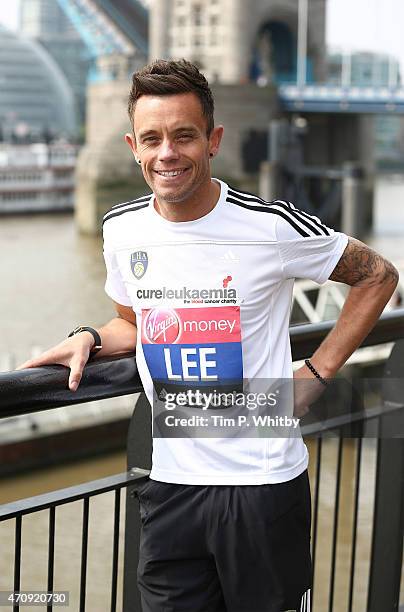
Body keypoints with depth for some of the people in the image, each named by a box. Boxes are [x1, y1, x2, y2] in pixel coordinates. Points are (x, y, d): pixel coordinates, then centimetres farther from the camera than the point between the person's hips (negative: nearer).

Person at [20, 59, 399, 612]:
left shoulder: (273, 227, -13)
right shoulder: (122, 229, 2)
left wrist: (317, 374, -4)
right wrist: (89, 339, -1)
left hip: (264, 483, -4)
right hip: (170, 484, 4)